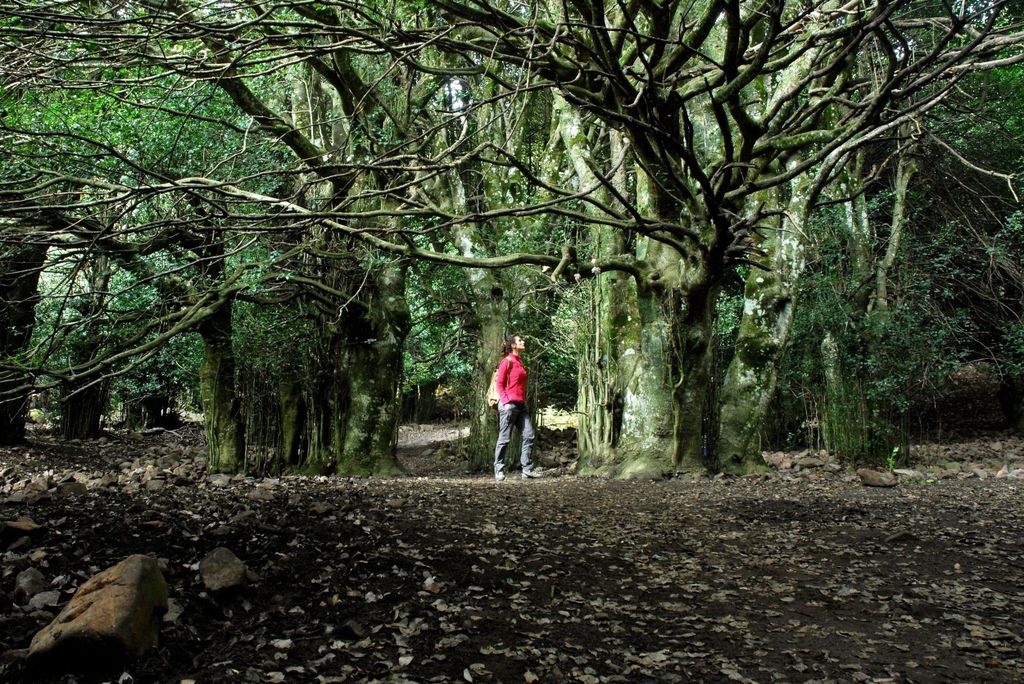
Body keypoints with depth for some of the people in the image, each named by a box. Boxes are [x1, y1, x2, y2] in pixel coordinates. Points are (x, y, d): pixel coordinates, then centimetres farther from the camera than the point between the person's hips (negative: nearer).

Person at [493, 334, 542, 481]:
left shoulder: (519, 362, 17)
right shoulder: (507, 361, -6)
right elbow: (499, 383, -8)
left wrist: (524, 401, 15)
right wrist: (506, 402, -15)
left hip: (521, 405, 8)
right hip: (509, 405, -8)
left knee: (529, 436, 2)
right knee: (504, 439, -1)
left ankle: (528, 469, 6)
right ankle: (499, 471, 7)